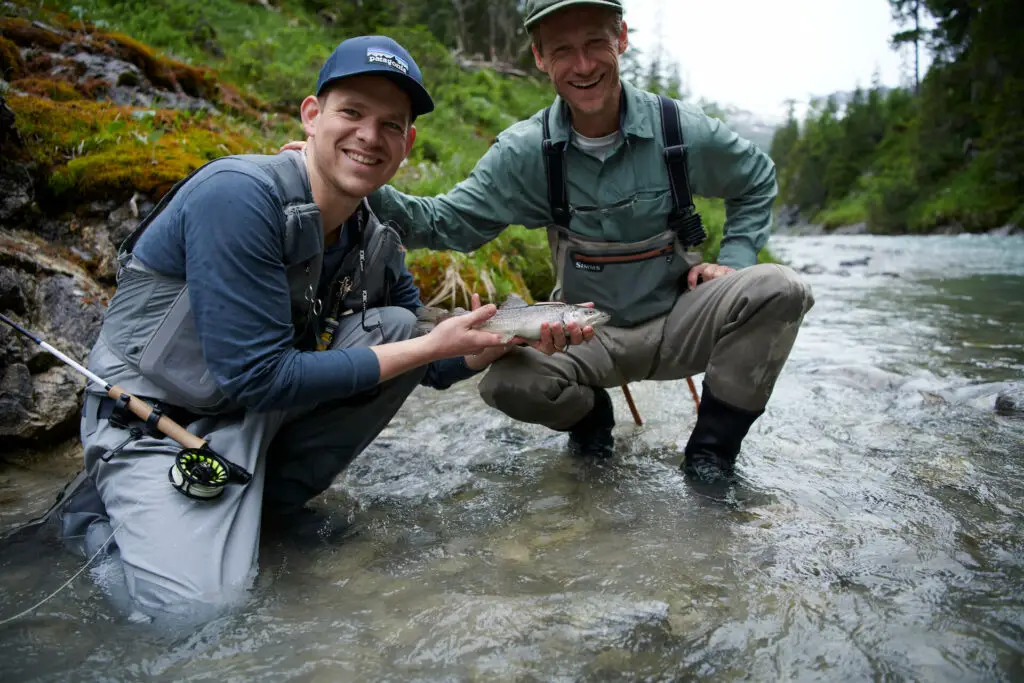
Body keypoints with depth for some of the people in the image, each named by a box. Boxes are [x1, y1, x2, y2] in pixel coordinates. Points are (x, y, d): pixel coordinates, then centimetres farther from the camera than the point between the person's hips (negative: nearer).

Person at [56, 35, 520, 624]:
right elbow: (259, 376, -28)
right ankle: (103, 514, 10)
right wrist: (430, 346, -24)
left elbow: (421, 364, 7)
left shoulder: (376, 243, -3)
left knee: (397, 326, -9)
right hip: (159, 419, -6)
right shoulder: (240, 194, -25)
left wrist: (491, 347, -14)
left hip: (264, 413, 7)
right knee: (202, 605, -24)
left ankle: (275, 499, 3)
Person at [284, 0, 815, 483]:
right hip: (587, 335, 0)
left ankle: (713, 445, -7)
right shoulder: (526, 151, -10)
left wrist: (733, 261, -5)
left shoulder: (682, 130, -10)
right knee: (505, 381, -29)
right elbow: (447, 223, -11)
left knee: (776, 289, -26)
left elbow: (757, 181, 9)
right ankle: (590, 414, 8)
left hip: (677, 322, 1)